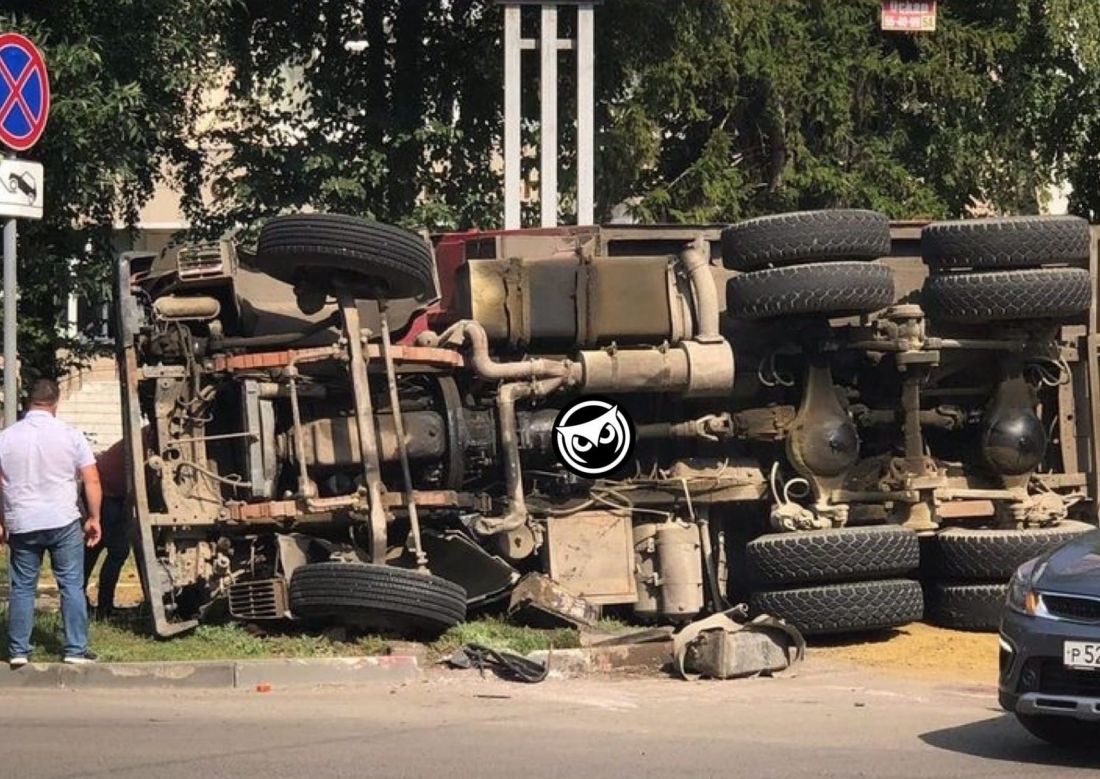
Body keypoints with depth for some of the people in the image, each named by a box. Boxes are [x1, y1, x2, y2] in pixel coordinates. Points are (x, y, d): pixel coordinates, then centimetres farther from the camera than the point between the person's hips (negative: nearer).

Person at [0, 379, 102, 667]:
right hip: (64, 523, -1)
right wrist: (94, 518, 6)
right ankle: (76, 649, 6)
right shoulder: (71, 435, -4)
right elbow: (92, 481, -4)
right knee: (72, 586, 6)